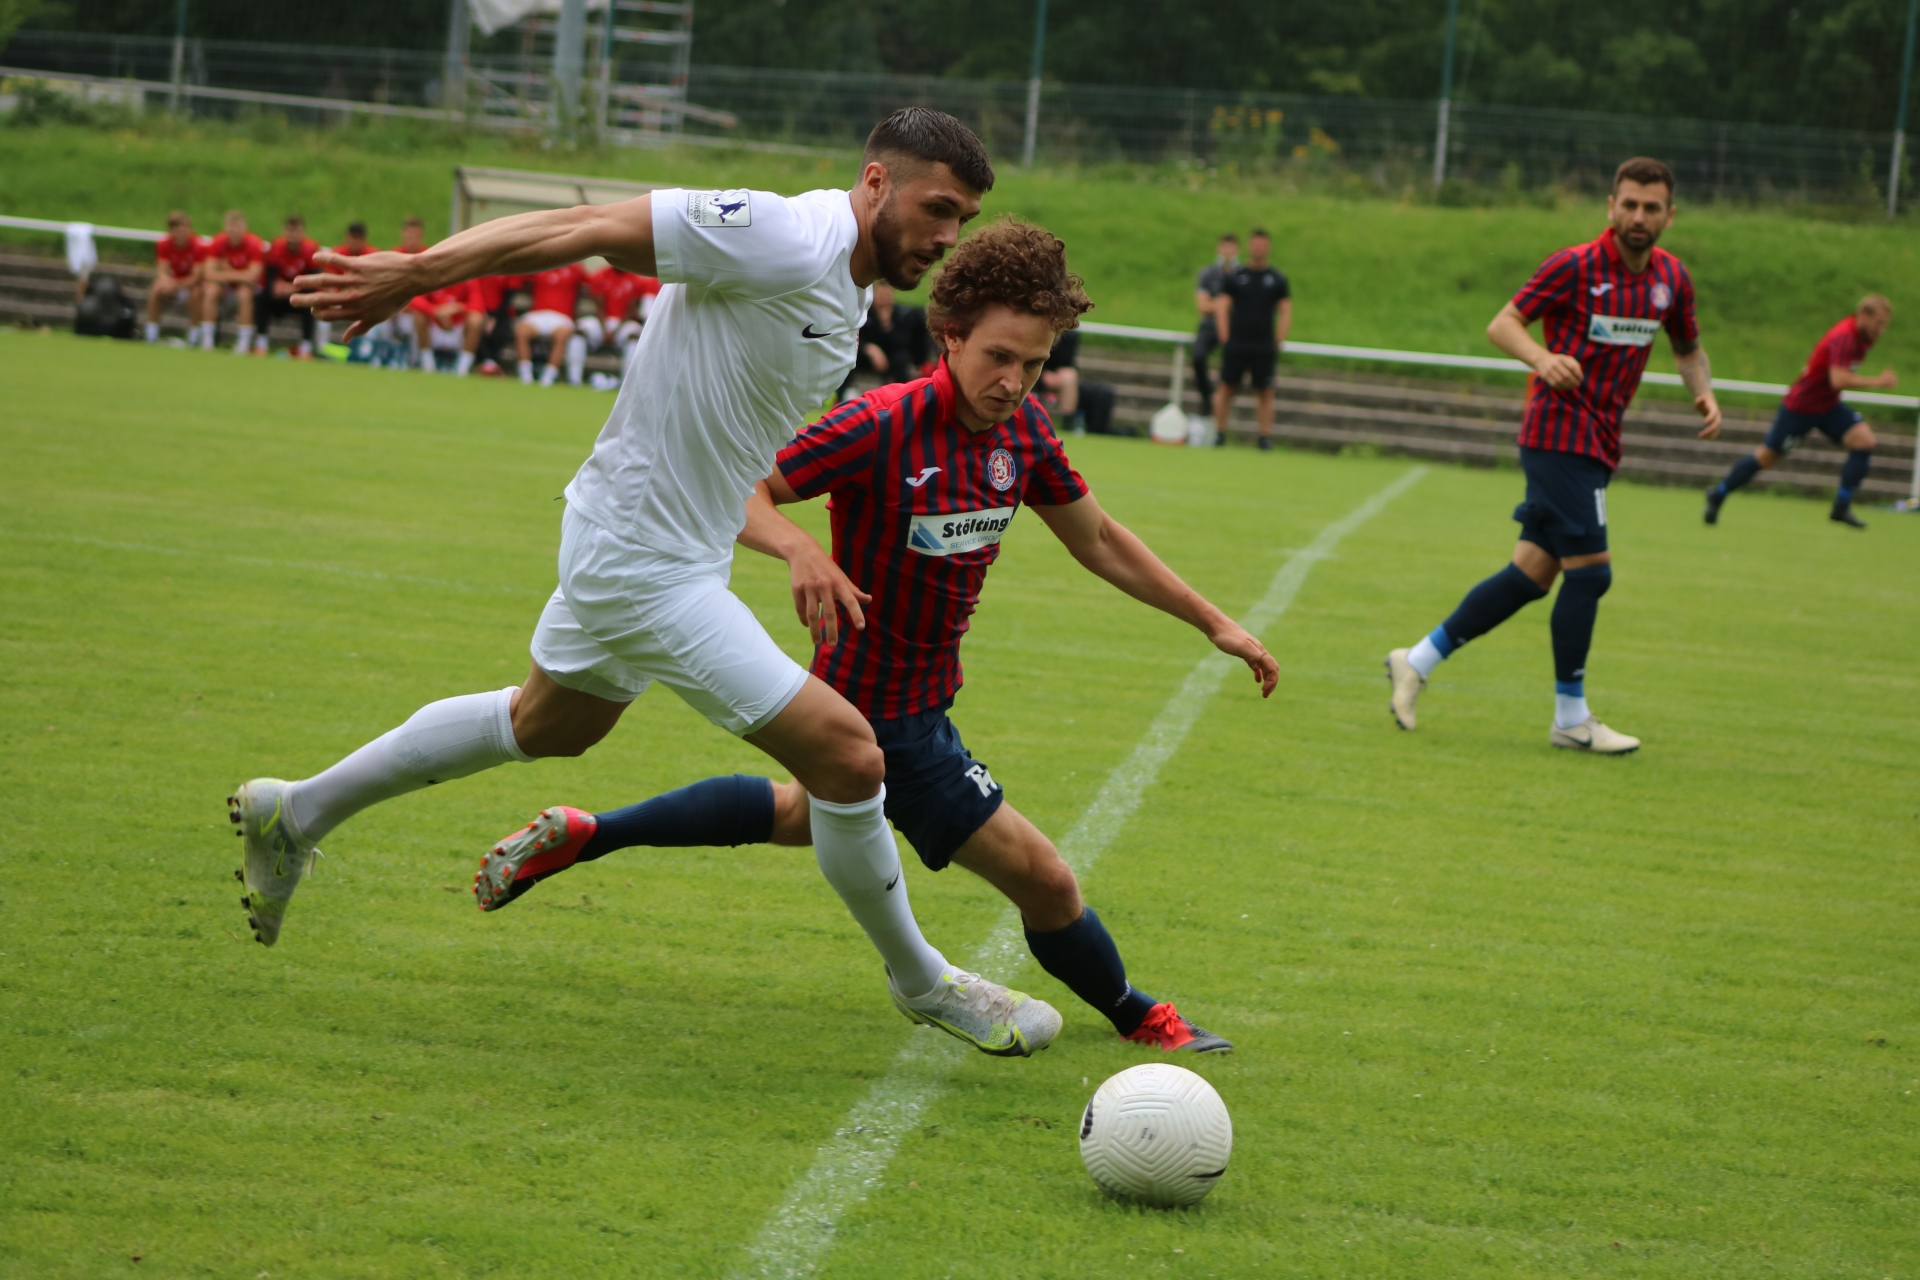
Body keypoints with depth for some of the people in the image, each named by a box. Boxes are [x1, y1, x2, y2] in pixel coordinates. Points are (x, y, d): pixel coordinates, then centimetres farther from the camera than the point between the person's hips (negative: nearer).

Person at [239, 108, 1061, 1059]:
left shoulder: (845, 286, 5)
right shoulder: (786, 242, -24)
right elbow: (589, 228, -23)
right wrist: (417, 273, -24)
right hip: (646, 566, -11)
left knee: (549, 725, 31)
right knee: (848, 759, -10)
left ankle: (298, 812, 43)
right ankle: (920, 980, 11)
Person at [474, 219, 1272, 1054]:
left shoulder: (1023, 428, -4)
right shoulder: (883, 425, -27)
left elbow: (1098, 541, 10)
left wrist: (1213, 621, 11)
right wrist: (802, 550, -44)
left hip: (919, 694, 9)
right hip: (885, 710, -9)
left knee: (807, 814, 35)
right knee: (1043, 880, -4)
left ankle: (582, 836, 45)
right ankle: (1135, 1017, 24)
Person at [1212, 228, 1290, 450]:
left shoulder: (1278, 278, 7)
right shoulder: (1235, 275, 6)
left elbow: (1286, 311, 8)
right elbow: (1222, 306, 4)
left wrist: (1278, 342, -1)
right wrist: (1226, 338, -4)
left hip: (1265, 346, 0)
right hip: (1236, 346, 0)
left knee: (1266, 392, -1)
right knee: (1227, 388, 1)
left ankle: (1265, 437, 2)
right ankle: (1218, 433, 7)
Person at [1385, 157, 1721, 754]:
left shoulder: (1671, 278, 9)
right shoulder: (1574, 266, -11)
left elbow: (1688, 348, 23)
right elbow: (1502, 324, -10)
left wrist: (1704, 392, 1)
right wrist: (1543, 358, -30)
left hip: (1597, 444, 7)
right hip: (1560, 432, -7)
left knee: (1532, 573, 7)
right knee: (1589, 570, -11)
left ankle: (1417, 662, 17)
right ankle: (1571, 718, -1)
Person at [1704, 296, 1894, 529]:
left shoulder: (1861, 337, 0)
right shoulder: (1844, 337, -29)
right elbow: (1838, 380, -39)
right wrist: (1876, 382, -36)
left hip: (1827, 405, 8)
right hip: (1800, 406, -8)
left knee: (1864, 440, -12)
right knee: (1767, 457, 5)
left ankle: (1841, 508, -8)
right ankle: (1718, 495, 26)